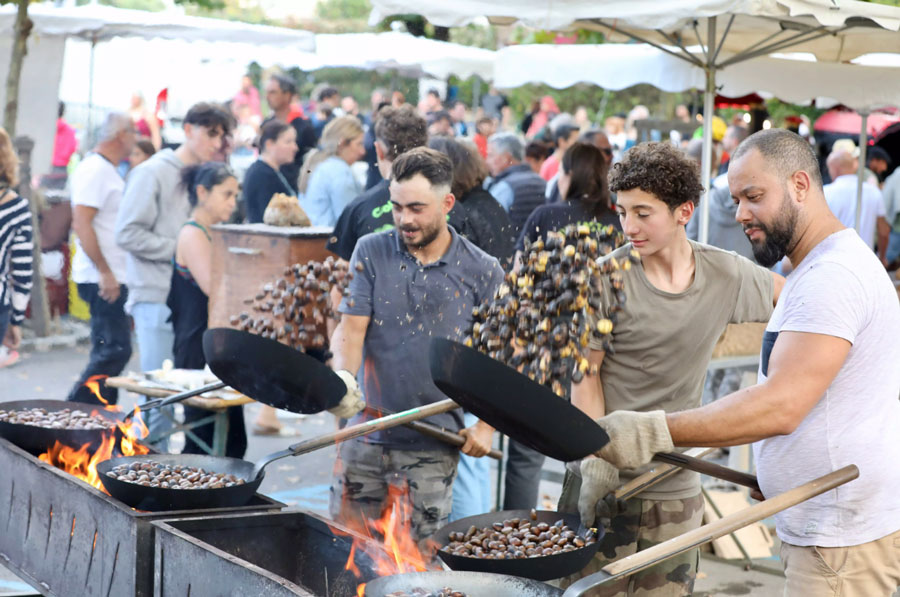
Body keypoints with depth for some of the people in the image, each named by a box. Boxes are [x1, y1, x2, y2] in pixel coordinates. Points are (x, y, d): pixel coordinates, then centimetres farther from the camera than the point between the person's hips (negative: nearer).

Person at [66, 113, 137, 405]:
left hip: (112, 277, 10)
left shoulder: (108, 170, 17)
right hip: (102, 279, -10)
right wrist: (105, 273, -23)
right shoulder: (95, 170, -14)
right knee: (114, 351, -10)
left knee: (109, 350, 12)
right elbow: (81, 223, -22)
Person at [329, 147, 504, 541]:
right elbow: (351, 327, -5)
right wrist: (343, 375, -24)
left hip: (433, 446, -1)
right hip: (365, 434, 2)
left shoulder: (482, 272, -1)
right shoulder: (371, 253, 2)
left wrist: (486, 426, -3)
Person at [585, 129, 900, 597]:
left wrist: (653, 432, -30)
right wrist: (774, 475, 13)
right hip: (820, 526, 10)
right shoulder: (820, 269, 16)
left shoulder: (833, 274, -20)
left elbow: (780, 406, -29)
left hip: (846, 542, -10)